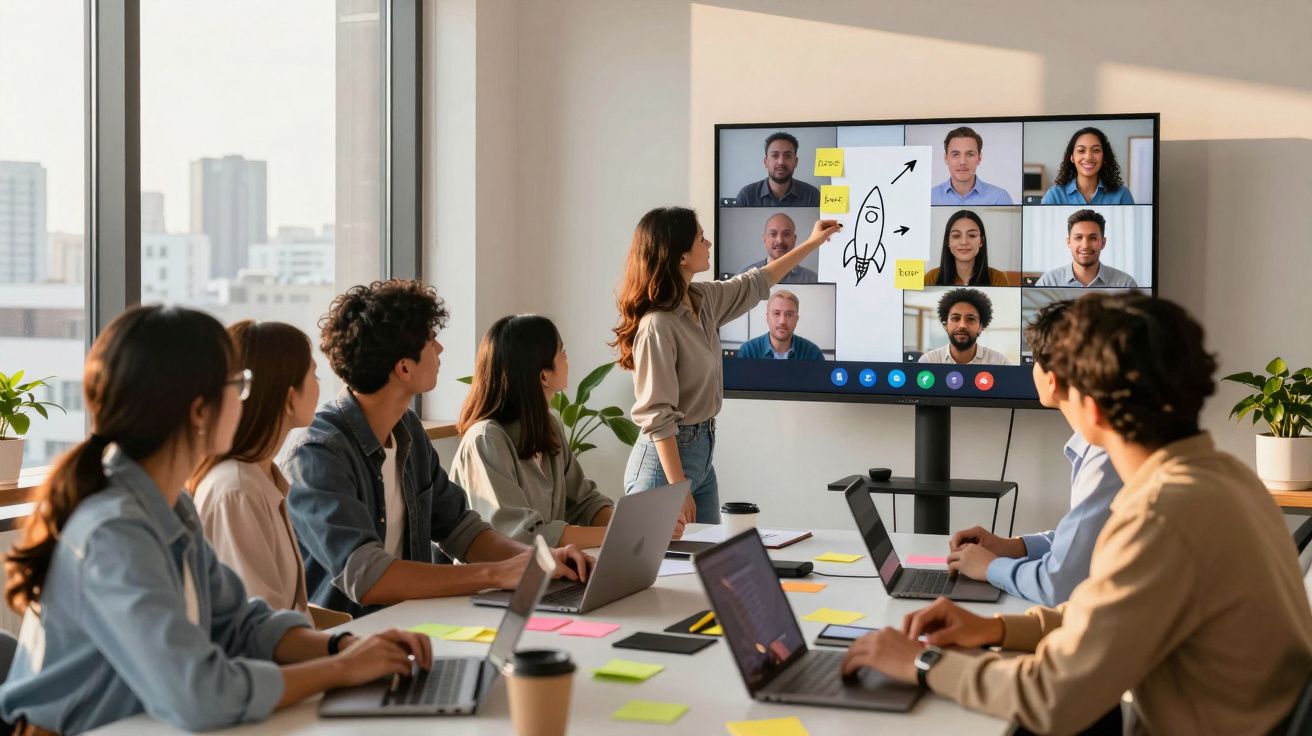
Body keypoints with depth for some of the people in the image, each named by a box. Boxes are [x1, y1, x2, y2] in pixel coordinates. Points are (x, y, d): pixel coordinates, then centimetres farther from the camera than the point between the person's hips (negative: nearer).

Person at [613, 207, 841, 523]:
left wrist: (812, 243, 30)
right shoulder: (657, 326, -23)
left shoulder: (703, 299, 3)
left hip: (703, 453, 9)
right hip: (666, 458, -9)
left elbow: (755, 284, 24)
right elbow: (658, 418, -23)